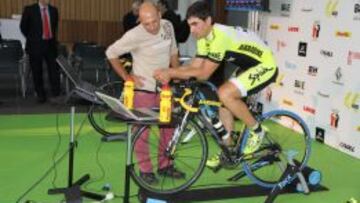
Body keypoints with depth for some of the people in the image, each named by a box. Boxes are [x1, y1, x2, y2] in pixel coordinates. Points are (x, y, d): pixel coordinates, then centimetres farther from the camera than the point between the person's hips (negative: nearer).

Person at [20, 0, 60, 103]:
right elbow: (23, 26, 4)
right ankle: (41, 95, 16)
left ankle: (56, 94, 8)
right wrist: (32, 39, 8)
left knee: (54, 70, 0)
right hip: (35, 45, -2)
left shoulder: (53, 10, 6)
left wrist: (53, 39, 13)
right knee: (37, 72, 4)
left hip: (50, 44, 3)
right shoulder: (29, 9, -4)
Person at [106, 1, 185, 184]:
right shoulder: (135, 35, -21)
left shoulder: (168, 26, -5)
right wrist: (126, 76, -13)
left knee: (168, 127, 11)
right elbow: (111, 53, -13)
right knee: (142, 130, 1)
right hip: (143, 88, -5)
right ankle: (145, 169, 16)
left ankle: (164, 165, 27)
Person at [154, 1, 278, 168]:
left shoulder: (220, 36, -30)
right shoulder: (204, 38, 0)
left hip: (265, 66, -10)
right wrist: (168, 73, -19)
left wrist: (170, 72, -29)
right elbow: (194, 68, -4)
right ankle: (228, 149, 20)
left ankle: (256, 131, -5)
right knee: (224, 100, 6)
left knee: (225, 93, -25)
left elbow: (204, 73, -31)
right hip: (250, 66, 10)